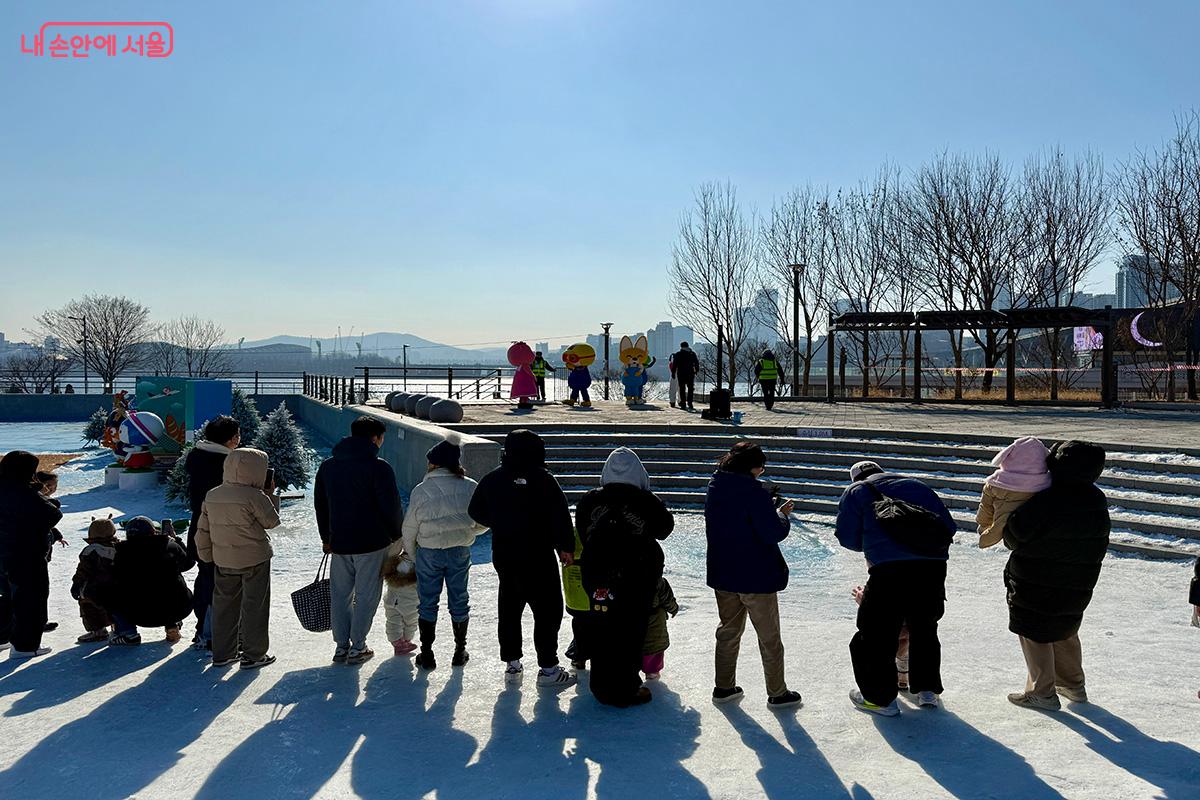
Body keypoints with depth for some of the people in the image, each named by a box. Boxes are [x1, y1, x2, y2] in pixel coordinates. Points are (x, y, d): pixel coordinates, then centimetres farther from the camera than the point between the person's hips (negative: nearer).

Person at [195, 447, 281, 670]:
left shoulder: (212, 496, 3)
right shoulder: (255, 497, -18)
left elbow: (203, 530, 8)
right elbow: (272, 521, -7)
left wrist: (206, 556, 18)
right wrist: (270, 495, 2)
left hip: (223, 561, 6)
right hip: (254, 560, -6)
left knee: (224, 605, 15)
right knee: (254, 606, 5)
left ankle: (222, 654, 21)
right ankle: (253, 655, 10)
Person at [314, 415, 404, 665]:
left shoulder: (327, 466, 8)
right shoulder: (378, 467, -13)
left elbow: (320, 505, 15)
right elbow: (392, 507, -12)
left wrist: (326, 538, 24)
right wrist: (397, 536, 4)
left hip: (339, 542, 5)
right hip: (372, 542, -5)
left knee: (341, 594, 14)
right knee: (366, 595, 5)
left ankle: (341, 645, 18)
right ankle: (357, 647, 10)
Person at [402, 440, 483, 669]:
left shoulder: (421, 490, -10)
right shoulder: (471, 488, -5)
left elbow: (410, 528, -3)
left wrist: (410, 552, 14)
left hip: (429, 553, -1)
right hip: (460, 552, 2)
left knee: (428, 603, 10)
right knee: (459, 601, 14)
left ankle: (427, 654, 15)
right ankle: (460, 651, 24)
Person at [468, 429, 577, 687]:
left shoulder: (492, 479, 3)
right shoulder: (542, 478, -13)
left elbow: (476, 512, 12)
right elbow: (560, 515, -15)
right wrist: (565, 546, -5)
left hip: (503, 556, 6)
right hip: (538, 557, -6)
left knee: (509, 609, 16)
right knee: (548, 610, 2)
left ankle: (512, 663, 23)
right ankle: (548, 668, 4)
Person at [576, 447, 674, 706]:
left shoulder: (589, 501, -3)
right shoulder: (648, 502, -12)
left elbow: (583, 535, 7)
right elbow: (665, 527, 5)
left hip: (597, 578, 3)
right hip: (637, 580, -3)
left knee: (601, 631, 14)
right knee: (631, 633, 8)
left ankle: (602, 687, 25)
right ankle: (625, 689, 15)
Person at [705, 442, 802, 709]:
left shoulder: (714, 488, 3)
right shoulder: (754, 491, -21)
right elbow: (774, 533, -22)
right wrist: (782, 515, -2)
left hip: (723, 574, 7)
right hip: (757, 577, -7)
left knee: (729, 630, 20)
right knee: (769, 638, 9)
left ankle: (724, 687, 26)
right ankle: (777, 693, 20)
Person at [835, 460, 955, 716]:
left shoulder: (856, 492, 11)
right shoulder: (916, 485, 23)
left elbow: (848, 538, 7)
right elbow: (948, 526, 20)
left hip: (889, 570, -5)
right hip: (933, 567, 5)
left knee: (876, 633, 8)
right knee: (924, 628, 24)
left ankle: (880, 697, 12)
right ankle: (927, 690, 32)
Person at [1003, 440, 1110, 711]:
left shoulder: (1045, 501, -26)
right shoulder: (1097, 501, -2)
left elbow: (1015, 535, -20)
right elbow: (1100, 546, 12)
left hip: (1034, 583, -7)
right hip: (1078, 585, 7)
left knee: (1034, 635, 6)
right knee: (1065, 633, 24)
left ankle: (1042, 692, 10)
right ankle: (1074, 686, 34)